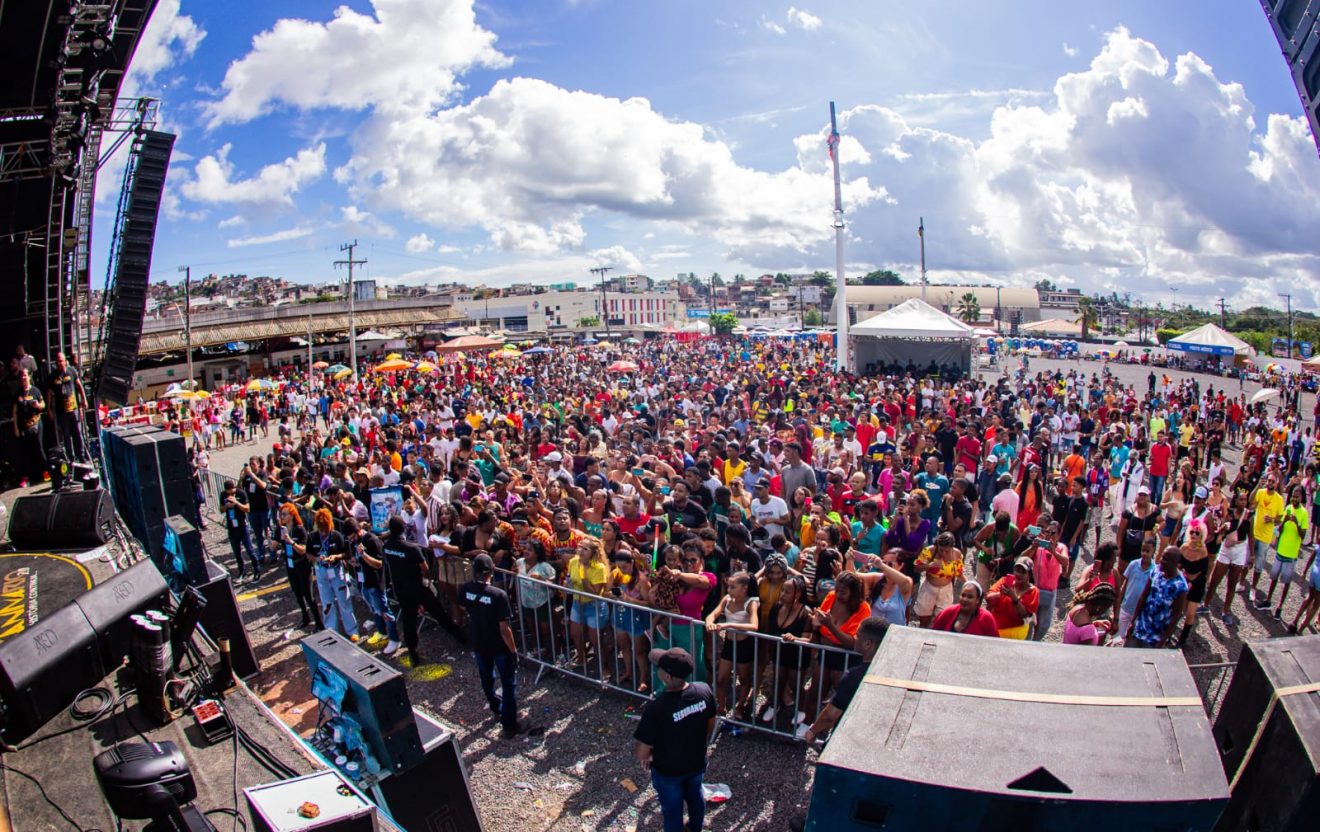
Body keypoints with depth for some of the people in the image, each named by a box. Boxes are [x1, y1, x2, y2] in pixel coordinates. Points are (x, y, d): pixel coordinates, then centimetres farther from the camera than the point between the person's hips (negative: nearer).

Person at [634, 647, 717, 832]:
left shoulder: (656, 708, -39)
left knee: (672, 809, 23)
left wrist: (645, 758, -4)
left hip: (668, 771, -5)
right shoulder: (704, 691, -24)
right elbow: (711, 724, -4)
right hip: (697, 763, 5)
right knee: (695, 796, 33)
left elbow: (642, 753, -27)